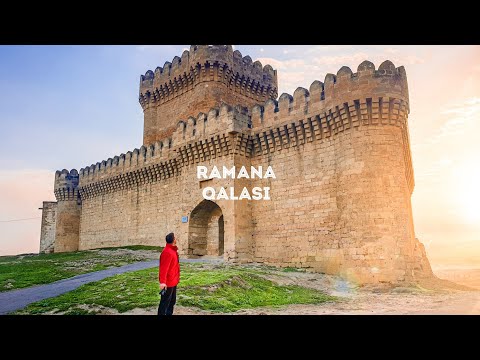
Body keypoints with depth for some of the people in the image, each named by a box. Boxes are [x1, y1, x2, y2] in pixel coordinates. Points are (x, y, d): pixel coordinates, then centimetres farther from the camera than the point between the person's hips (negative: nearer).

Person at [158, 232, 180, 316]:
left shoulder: (173, 250, 8)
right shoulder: (167, 252, -24)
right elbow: (164, 268, -29)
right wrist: (162, 282, -34)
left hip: (173, 281, 10)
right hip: (168, 283, -10)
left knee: (172, 300, 21)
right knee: (165, 302, 0)